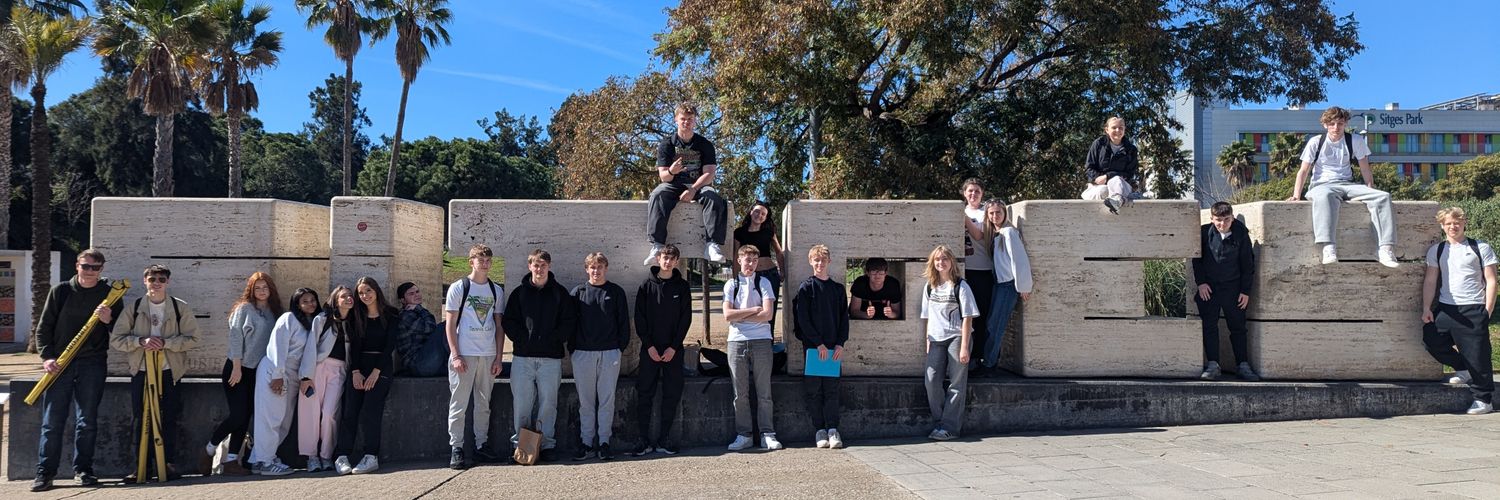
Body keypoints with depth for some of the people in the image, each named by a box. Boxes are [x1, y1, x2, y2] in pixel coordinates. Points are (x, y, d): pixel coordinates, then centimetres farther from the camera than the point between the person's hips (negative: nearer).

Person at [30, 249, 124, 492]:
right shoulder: (60, 292, 6)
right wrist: (47, 357, -5)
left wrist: (109, 320, -13)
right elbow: (43, 328, 7)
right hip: (59, 364, 0)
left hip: (92, 364, 0)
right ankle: (44, 472, 5)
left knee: (87, 421, 3)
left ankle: (83, 470, 12)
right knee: (52, 421, 0)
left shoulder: (110, 294, 5)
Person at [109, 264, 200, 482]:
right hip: (140, 372, 1)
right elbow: (116, 339, 0)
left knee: (169, 419, 4)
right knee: (140, 419, 2)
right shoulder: (134, 308, 3)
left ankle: (168, 463, 13)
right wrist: (141, 341, -17)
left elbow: (192, 338, -3)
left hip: (170, 372, -1)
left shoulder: (180, 307, 1)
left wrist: (165, 343, -17)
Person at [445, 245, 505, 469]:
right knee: (459, 403, -3)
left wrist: (498, 357, 5)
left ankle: (482, 445, 16)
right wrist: (455, 355, -10)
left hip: (489, 355, 4)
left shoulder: (497, 291, 12)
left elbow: (499, 326, 13)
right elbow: (449, 324, -2)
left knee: (483, 404, 8)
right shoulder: (458, 288, 1)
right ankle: (456, 449, 1)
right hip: (464, 355, -4)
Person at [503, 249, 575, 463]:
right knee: (521, 402, 0)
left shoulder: (560, 293, 8)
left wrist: (552, 340, -8)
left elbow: (568, 322, 3)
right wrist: (523, 339, -8)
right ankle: (520, 443, 8)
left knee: (548, 402, 2)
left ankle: (547, 444, 9)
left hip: (551, 357, 0)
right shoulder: (519, 293, 10)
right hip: (523, 357, 0)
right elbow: (508, 321, 5)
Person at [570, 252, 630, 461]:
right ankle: (587, 442, 9)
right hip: (583, 353, 0)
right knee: (586, 401, 4)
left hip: (610, 353, 0)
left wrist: (621, 346, 1)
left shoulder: (616, 292, 7)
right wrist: (572, 347, 0)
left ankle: (604, 442, 7)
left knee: (607, 399, 1)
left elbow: (624, 321, 8)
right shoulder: (578, 292, 7)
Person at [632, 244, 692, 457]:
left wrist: (674, 347, -8)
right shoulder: (646, 286, 4)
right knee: (644, 395, -2)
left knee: (672, 395, 2)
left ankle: (663, 440, 10)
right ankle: (645, 440, 5)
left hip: (673, 351, 1)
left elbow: (686, 318, 1)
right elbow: (639, 319, 0)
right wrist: (649, 345, -10)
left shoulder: (682, 287, 5)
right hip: (649, 349, -1)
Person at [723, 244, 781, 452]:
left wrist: (739, 316, -5)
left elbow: (767, 314, -6)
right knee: (740, 393, 3)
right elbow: (727, 315, -4)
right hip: (737, 341, 1)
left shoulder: (763, 283, 6)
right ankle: (743, 435, 10)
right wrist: (754, 310, -5)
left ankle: (768, 434, 6)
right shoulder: (731, 284, 8)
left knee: (764, 392, 2)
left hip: (761, 341, -1)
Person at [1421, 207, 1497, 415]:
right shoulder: (1436, 251, 10)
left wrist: (1488, 310, -7)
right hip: (1445, 309, 4)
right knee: (1432, 340, -4)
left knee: (1477, 354, -3)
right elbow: (1430, 281, 8)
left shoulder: (1481, 248, 2)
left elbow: (1490, 281, 0)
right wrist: (1426, 308, 0)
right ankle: (1464, 369, 22)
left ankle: (1484, 399, 8)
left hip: (1473, 309, -4)